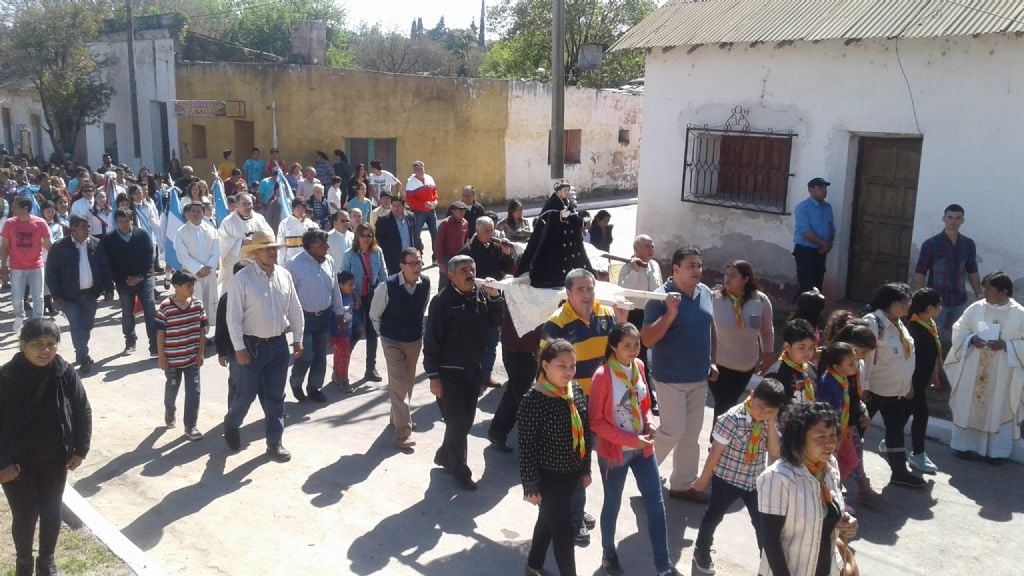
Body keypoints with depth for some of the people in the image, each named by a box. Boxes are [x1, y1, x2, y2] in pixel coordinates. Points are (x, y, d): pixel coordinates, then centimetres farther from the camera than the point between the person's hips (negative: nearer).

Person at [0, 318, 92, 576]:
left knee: (51, 512, 16)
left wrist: (80, 449, -1)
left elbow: (83, 411, -1)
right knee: (24, 517, 10)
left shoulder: (65, 374, -13)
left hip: (55, 460, 2)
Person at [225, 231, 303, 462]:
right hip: (253, 345, -4)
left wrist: (298, 339, 8)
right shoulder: (242, 278, -12)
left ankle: (274, 443, 21)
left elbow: (295, 310, 9)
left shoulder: (284, 275, 2)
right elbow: (234, 317, -12)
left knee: (275, 396, 10)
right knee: (246, 393, 5)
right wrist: (239, 348, -14)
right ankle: (231, 424, 36)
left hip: (279, 344, 4)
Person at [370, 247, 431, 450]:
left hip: (415, 340, 5)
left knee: (408, 382, 19)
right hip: (393, 342, -5)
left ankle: (398, 417, 41)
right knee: (398, 385, -6)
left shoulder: (426, 283, -11)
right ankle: (403, 432, -3)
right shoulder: (388, 286, -23)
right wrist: (383, 332, 6)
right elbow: (375, 314, -6)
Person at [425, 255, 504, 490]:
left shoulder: (481, 295, 3)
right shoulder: (442, 301, -15)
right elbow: (431, 341, -14)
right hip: (449, 372, -6)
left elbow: (494, 321, 4)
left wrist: (495, 296, -10)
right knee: (456, 421, 0)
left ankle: (445, 456, 37)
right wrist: (433, 376, -15)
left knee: (467, 419, 16)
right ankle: (459, 470, 16)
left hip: (473, 369, 6)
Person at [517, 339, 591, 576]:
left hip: (572, 473, 7)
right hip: (548, 476, -7)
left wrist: (585, 469, 12)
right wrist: (530, 486, -14)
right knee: (563, 531, 4)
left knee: (548, 520, 25)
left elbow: (585, 432, 7)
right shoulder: (533, 400, -24)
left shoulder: (576, 389, -4)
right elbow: (526, 448, -19)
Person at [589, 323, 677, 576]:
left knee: (656, 504, 8)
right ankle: (608, 554, 38)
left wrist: (648, 423, -6)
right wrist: (630, 440, -21)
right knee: (613, 504, 14)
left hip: (642, 448, 5)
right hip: (614, 451, -5)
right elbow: (595, 421, -17)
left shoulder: (638, 366, -3)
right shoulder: (603, 376, -22)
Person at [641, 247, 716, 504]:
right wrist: (670, 314, -33)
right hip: (671, 378, -7)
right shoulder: (661, 297, -17)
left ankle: (682, 484, 26)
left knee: (691, 433, 13)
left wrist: (712, 361, 13)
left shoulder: (705, 292, 4)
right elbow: (647, 339, -21)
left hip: (699, 377, 7)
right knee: (674, 430, -6)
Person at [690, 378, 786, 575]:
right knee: (714, 516, 16)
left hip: (755, 481, 4)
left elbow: (775, 453, -14)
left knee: (763, 522, 11)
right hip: (727, 478, -4)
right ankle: (702, 551, 40)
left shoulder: (771, 421, -9)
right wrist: (704, 479, -8)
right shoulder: (732, 418, -26)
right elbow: (716, 451, -17)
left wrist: (771, 423, -23)